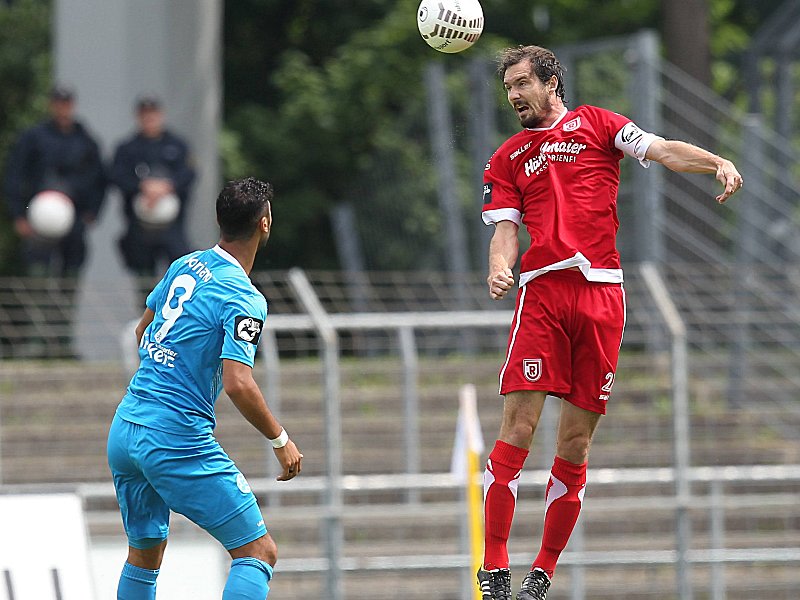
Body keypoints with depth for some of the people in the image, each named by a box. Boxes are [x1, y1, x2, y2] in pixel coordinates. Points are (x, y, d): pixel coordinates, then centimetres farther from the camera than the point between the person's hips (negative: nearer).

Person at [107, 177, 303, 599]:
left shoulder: (184, 266, 9)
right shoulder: (244, 299, -14)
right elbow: (238, 384, -23)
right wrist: (281, 441, -11)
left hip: (123, 433, 8)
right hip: (179, 442, -8)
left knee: (143, 556, 22)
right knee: (258, 552, -4)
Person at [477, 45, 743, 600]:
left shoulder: (596, 124, 15)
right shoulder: (507, 159, 20)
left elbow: (663, 150, 5)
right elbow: (506, 226, 10)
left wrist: (719, 163, -14)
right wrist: (499, 267, -12)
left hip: (601, 292, 0)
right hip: (542, 290, 0)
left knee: (576, 441, 1)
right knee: (519, 427, -11)